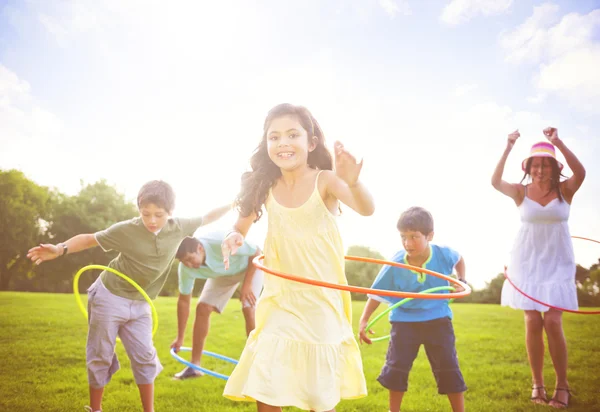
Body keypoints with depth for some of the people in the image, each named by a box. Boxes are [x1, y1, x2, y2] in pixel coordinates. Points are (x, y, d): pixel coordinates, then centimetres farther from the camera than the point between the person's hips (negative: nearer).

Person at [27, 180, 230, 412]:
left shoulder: (178, 228, -9)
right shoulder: (126, 230, -21)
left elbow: (206, 219, 7)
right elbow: (89, 239, -12)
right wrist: (60, 249, -27)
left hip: (139, 305, 4)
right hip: (109, 298, -3)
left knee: (145, 357, 5)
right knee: (101, 357, 6)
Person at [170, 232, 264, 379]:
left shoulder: (222, 243, -43)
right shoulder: (186, 268, -25)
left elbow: (257, 252, -28)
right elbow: (183, 301, -13)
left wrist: (247, 285, -28)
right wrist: (180, 338, -9)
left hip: (250, 266, -5)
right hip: (223, 273, 5)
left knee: (248, 309, -21)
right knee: (203, 308, -7)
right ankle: (194, 365, 4)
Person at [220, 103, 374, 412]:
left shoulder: (325, 180, -14)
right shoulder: (266, 187, -2)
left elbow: (366, 209, -31)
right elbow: (242, 225, 8)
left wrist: (352, 182, -53)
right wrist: (234, 236, -17)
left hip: (321, 301, -3)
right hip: (280, 301, 3)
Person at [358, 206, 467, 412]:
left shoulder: (443, 254, -13)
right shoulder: (395, 264, -16)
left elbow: (459, 258, 13)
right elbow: (377, 293, -7)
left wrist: (462, 281, 1)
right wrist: (363, 320, -13)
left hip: (437, 319, 0)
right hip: (405, 320, 0)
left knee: (448, 367, 0)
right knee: (396, 367, 2)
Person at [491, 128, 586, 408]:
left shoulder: (565, 190, -4)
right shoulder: (521, 192, -3)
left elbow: (580, 173, -25)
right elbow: (495, 182, -21)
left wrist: (558, 143, -34)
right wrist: (508, 149, -31)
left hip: (557, 262, -1)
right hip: (528, 262, 1)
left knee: (552, 321, -8)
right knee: (532, 322, -1)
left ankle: (562, 385, 9)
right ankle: (537, 383, 15)